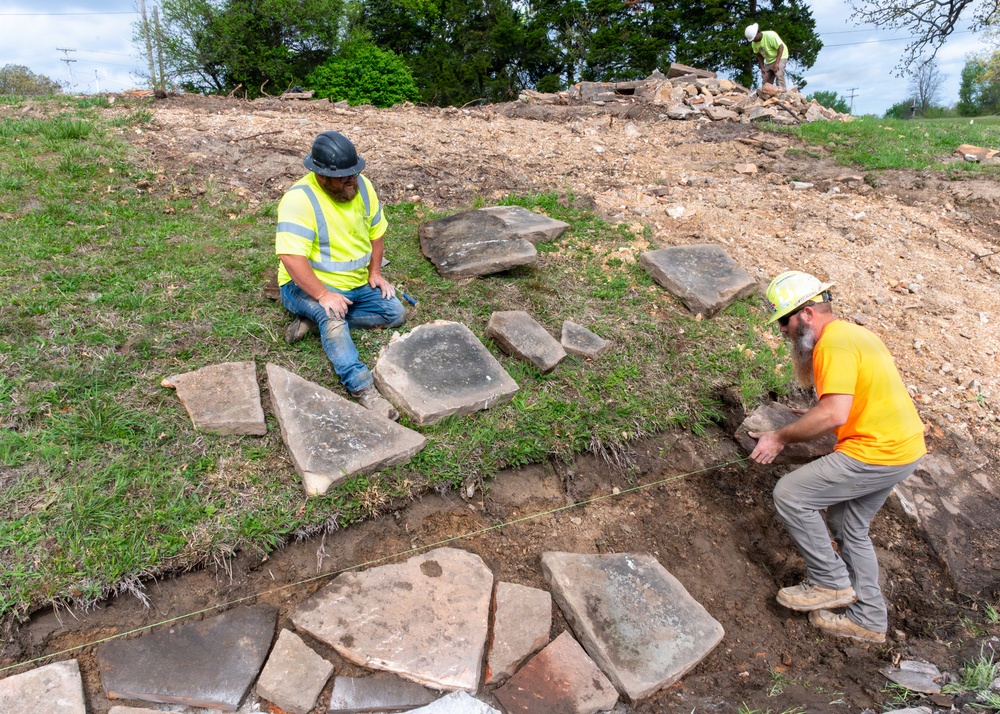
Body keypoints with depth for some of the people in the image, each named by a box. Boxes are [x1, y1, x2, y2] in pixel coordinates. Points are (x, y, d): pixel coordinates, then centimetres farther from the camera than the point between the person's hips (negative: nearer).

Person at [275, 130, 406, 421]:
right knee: (333, 317, -36)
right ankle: (361, 387, -38)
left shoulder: (362, 186, -4)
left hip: (357, 285, 7)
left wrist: (375, 272, 1)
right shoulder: (299, 200, -25)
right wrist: (323, 295, -37)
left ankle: (315, 319, -6)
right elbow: (291, 257, -31)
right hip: (309, 286, -7)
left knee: (396, 313, -4)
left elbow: (376, 231, 10)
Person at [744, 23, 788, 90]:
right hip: (769, 61, 7)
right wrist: (762, 68, -5)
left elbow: (781, 47, -25)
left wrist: (777, 63, -31)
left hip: (780, 57, -7)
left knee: (778, 75, -27)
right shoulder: (754, 43, -7)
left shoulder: (770, 36, -26)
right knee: (765, 81, 3)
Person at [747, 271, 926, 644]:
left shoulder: (834, 343, -18)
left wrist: (781, 437, -20)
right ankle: (869, 619, 33)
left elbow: (834, 413, -29)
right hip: (902, 447, 11)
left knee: (789, 494, -8)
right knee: (849, 528, 21)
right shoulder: (851, 333, 15)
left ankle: (830, 582, 7)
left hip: (877, 453, -11)